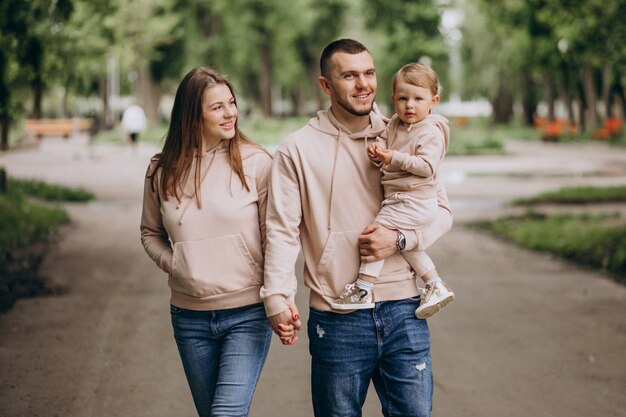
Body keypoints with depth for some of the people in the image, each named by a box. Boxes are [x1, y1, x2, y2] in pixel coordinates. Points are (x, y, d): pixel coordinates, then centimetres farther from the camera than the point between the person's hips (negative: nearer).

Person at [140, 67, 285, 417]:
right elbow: (151, 233, 17)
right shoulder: (163, 171, 2)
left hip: (248, 313, -4)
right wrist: (173, 264, -1)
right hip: (190, 318, 4)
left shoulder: (256, 162, -7)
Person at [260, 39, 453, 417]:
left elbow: (442, 211, 9)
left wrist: (399, 239, -10)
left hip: (403, 312, 2)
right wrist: (278, 297, -17)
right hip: (337, 319, -2)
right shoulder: (298, 149, -1)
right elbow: (282, 230, -5)